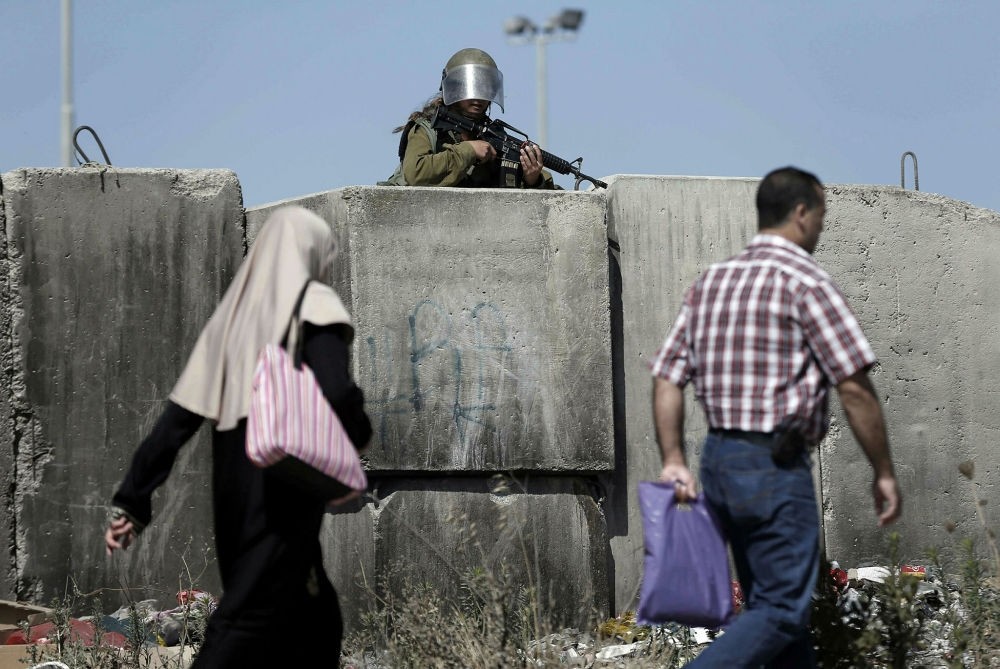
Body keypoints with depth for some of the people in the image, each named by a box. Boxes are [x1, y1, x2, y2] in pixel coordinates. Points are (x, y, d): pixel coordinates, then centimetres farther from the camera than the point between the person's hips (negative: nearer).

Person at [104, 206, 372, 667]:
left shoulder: (233, 313, 14)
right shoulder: (312, 304, -4)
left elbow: (178, 416, 10)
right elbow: (336, 394, -20)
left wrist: (131, 501, 9)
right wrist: (357, 434, 2)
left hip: (235, 495, 7)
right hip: (285, 494, -7)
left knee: (316, 625, 19)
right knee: (245, 629, -9)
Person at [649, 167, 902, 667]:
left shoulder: (710, 282, 12)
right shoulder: (804, 280, -10)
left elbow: (667, 377, 8)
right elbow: (854, 387, -13)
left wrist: (673, 460, 6)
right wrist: (884, 473, -5)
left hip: (718, 458, 8)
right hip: (776, 464, -8)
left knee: (769, 597, 17)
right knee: (781, 610, -7)